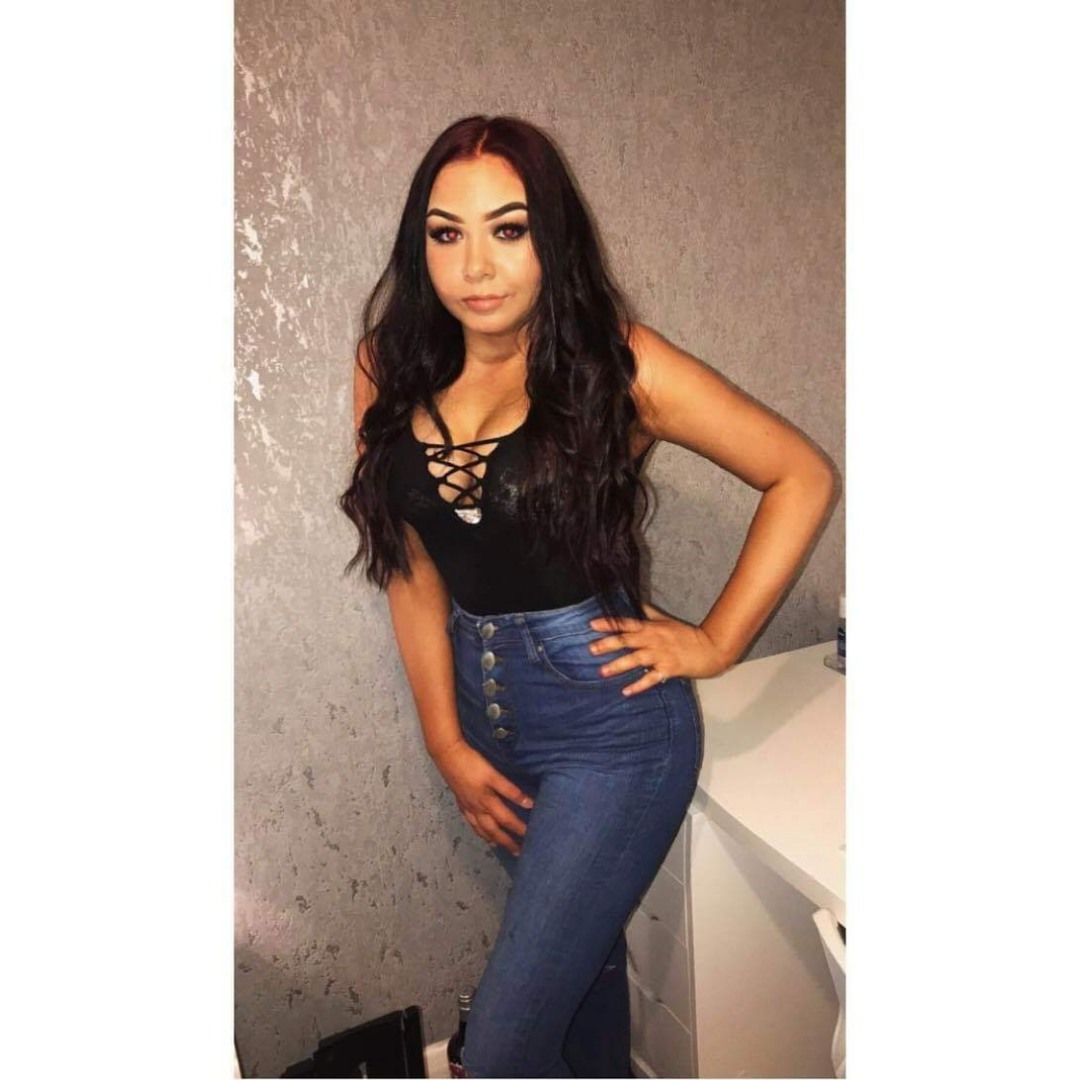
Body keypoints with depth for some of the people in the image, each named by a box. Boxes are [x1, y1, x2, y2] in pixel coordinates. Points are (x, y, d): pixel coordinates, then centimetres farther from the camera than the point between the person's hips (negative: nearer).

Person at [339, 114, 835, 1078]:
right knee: (584, 946, 27)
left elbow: (803, 475, -7)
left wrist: (716, 641, -8)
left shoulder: (616, 361, -13)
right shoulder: (394, 370, -1)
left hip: (609, 718, -5)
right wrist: (448, 743, 1)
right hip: (484, 708, 5)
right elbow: (413, 569, 2)